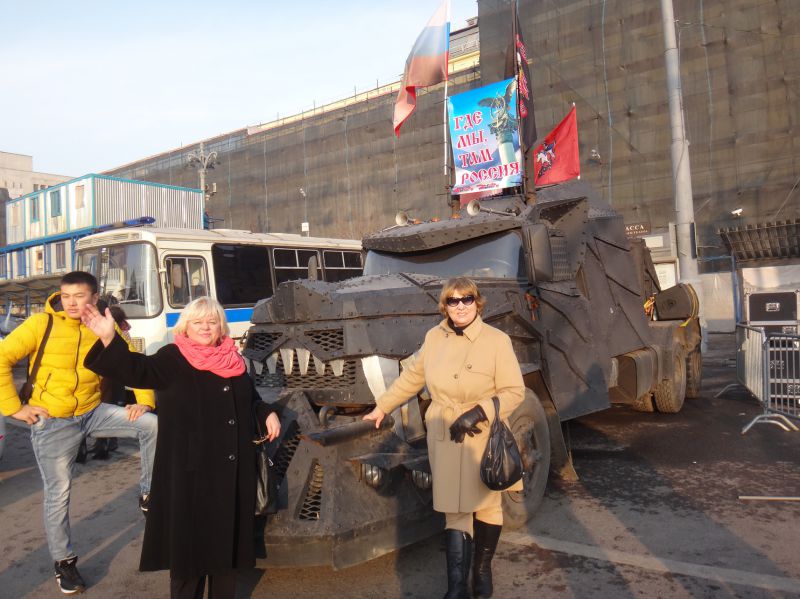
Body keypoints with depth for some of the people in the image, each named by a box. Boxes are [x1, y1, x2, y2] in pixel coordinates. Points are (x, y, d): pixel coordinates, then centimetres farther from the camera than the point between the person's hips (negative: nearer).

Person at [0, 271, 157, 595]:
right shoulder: (41, 324, -13)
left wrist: (144, 400, -8)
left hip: (93, 411, 3)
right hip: (51, 422, -3)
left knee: (152, 424, -15)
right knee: (58, 493, 3)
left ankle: (149, 493, 3)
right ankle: (64, 562, 23)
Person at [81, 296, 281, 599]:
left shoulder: (233, 359, 10)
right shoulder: (172, 359, -5)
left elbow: (250, 397, 24)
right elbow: (135, 370, -22)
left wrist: (268, 413, 7)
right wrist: (110, 340, -38)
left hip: (233, 469, 5)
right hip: (190, 469, -5)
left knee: (227, 534, 15)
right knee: (189, 537, 2)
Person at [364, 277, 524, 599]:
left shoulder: (497, 340, -12)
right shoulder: (434, 337, -1)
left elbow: (514, 391, -11)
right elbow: (412, 377, 12)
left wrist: (479, 412, -23)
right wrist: (382, 407, 18)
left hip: (482, 437, -1)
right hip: (444, 437, 2)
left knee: (487, 504, 13)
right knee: (454, 510, 2)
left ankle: (482, 570, 35)